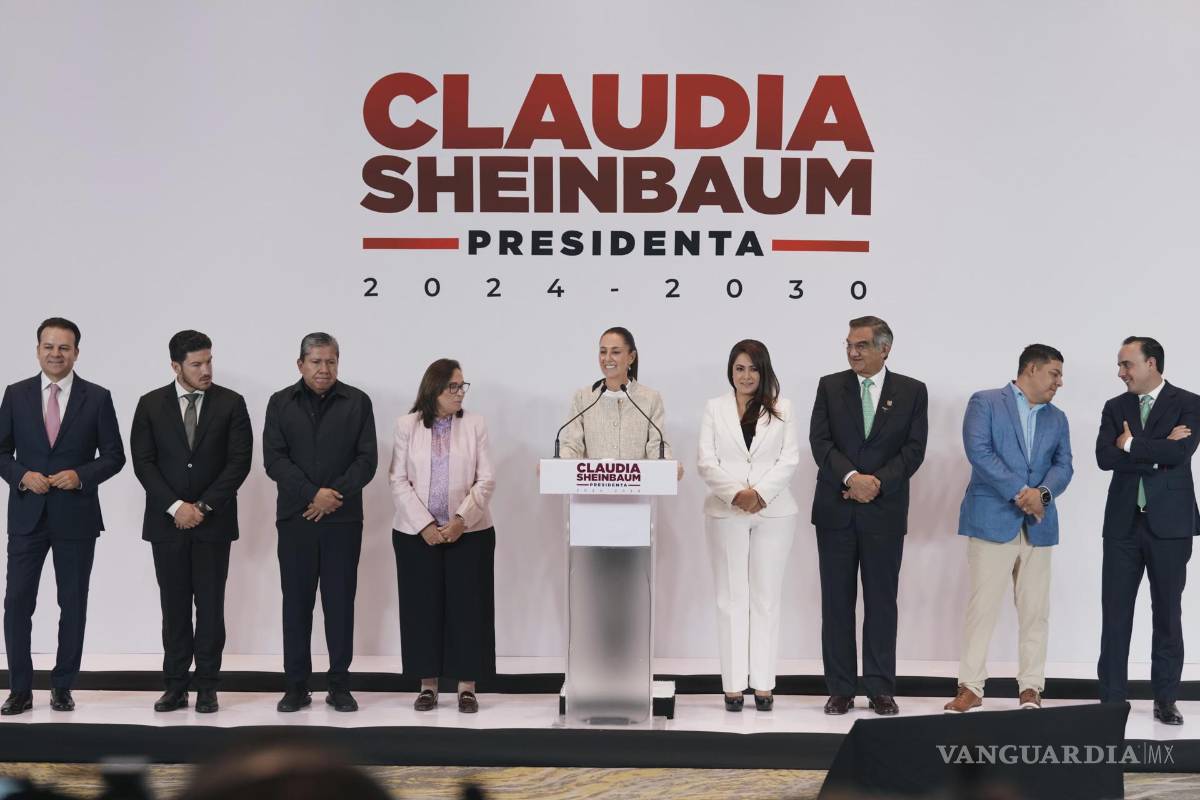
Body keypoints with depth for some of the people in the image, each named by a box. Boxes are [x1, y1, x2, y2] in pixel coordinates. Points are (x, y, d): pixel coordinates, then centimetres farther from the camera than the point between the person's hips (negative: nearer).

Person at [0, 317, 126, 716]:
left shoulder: (97, 397, 0)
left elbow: (114, 455, 1)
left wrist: (80, 476, -15)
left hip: (76, 516, -1)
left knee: (73, 604, 7)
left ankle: (62, 686, 18)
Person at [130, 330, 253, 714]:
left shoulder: (231, 403, 1)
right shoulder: (151, 405, 4)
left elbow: (239, 461, -4)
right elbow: (143, 462, -1)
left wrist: (204, 506, -10)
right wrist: (175, 506, -11)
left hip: (213, 521, -1)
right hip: (166, 522, 1)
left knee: (210, 605, 2)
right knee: (174, 606, 5)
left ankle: (207, 686, 9)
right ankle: (175, 685, 10)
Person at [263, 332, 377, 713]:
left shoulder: (357, 402, 4)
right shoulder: (280, 403, 6)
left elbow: (367, 459, -1)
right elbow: (274, 459, -3)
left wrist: (335, 495, -13)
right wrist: (313, 494, -14)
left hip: (344, 518, -1)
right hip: (295, 517, 1)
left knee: (340, 601, 2)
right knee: (296, 601, 4)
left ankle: (339, 684, 9)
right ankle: (297, 684, 11)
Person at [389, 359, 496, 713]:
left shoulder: (475, 425, 4)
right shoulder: (407, 425, 3)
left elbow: (486, 479, -1)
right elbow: (398, 480, -1)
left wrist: (461, 519, -13)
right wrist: (425, 525, -11)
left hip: (469, 532, 0)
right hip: (416, 533, 0)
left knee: (467, 606, 0)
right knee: (422, 607, 3)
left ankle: (467, 686, 7)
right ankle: (428, 684, 13)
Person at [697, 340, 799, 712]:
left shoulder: (781, 409, 7)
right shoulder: (715, 408, 7)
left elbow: (790, 459, 0)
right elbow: (706, 462, 0)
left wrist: (761, 492, -13)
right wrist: (735, 493, -14)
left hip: (773, 512, 0)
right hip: (726, 513, 0)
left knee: (766, 597, 2)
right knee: (731, 597, 1)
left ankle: (763, 684, 5)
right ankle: (733, 684, 4)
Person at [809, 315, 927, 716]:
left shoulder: (912, 391, 4)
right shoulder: (830, 386, 6)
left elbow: (913, 449, -3)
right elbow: (820, 442, -4)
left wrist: (878, 483, -15)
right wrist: (851, 478, -18)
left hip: (885, 510, -1)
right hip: (836, 510, 1)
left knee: (882, 601, 4)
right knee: (837, 601, 4)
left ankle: (880, 689, 11)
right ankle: (840, 689, 11)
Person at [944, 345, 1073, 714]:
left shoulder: (1057, 418, 18)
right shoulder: (985, 403, 2)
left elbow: (1063, 465, 8)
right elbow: (978, 452, -11)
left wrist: (1042, 493, -14)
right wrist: (1019, 492, -15)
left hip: (1038, 526, 5)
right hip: (992, 519, -5)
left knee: (1035, 610, 5)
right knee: (981, 606, -5)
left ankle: (1030, 688, 11)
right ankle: (971, 687, 0)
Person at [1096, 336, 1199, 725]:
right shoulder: (1115, 408, 8)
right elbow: (1105, 457, -6)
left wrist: (1131, 445, -9)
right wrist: (1157, 452, -13)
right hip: (1123, 522, 3)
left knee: (1167, 613, 5)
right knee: (1115, 612, 2)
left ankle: (1166, 700, 14)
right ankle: (1111, 697, 9)